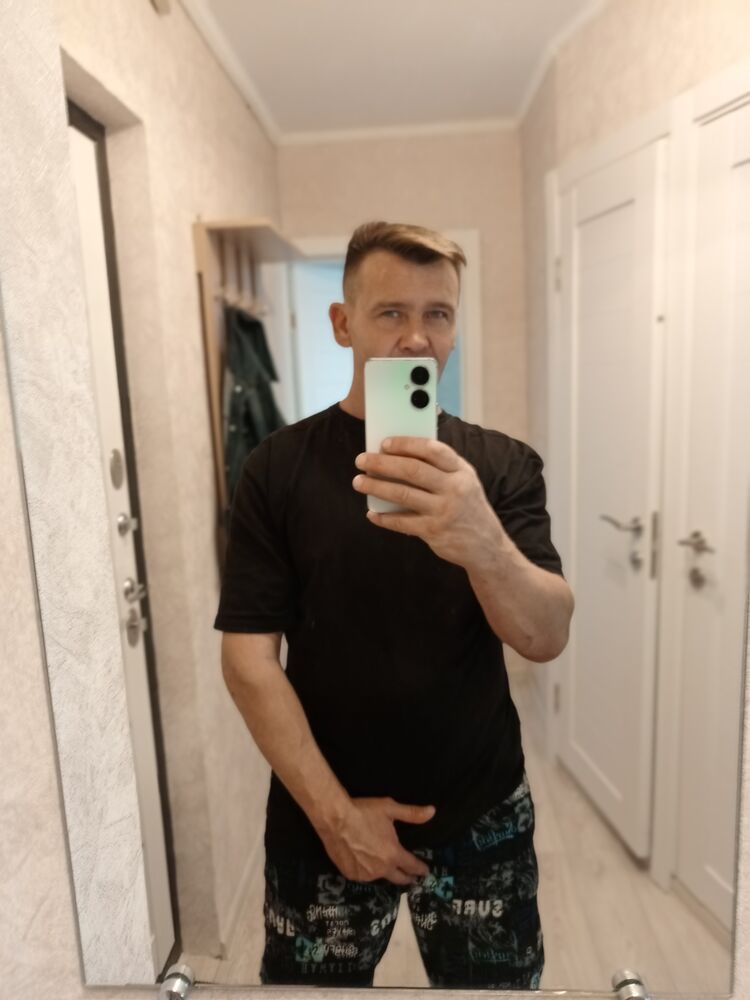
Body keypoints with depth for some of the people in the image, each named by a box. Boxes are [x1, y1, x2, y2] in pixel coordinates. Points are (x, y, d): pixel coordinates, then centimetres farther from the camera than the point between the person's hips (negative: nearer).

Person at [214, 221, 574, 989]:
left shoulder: (502, 464, -6)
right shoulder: (278, 468, -9)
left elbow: (547, 638, -16)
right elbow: (249, 658, -9)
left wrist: (483, 543, -37)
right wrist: (334, 811, -11)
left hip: (481, 811, 1)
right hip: (321, 815, 0)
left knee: (497, 984, 19)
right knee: (313, 983, 18)